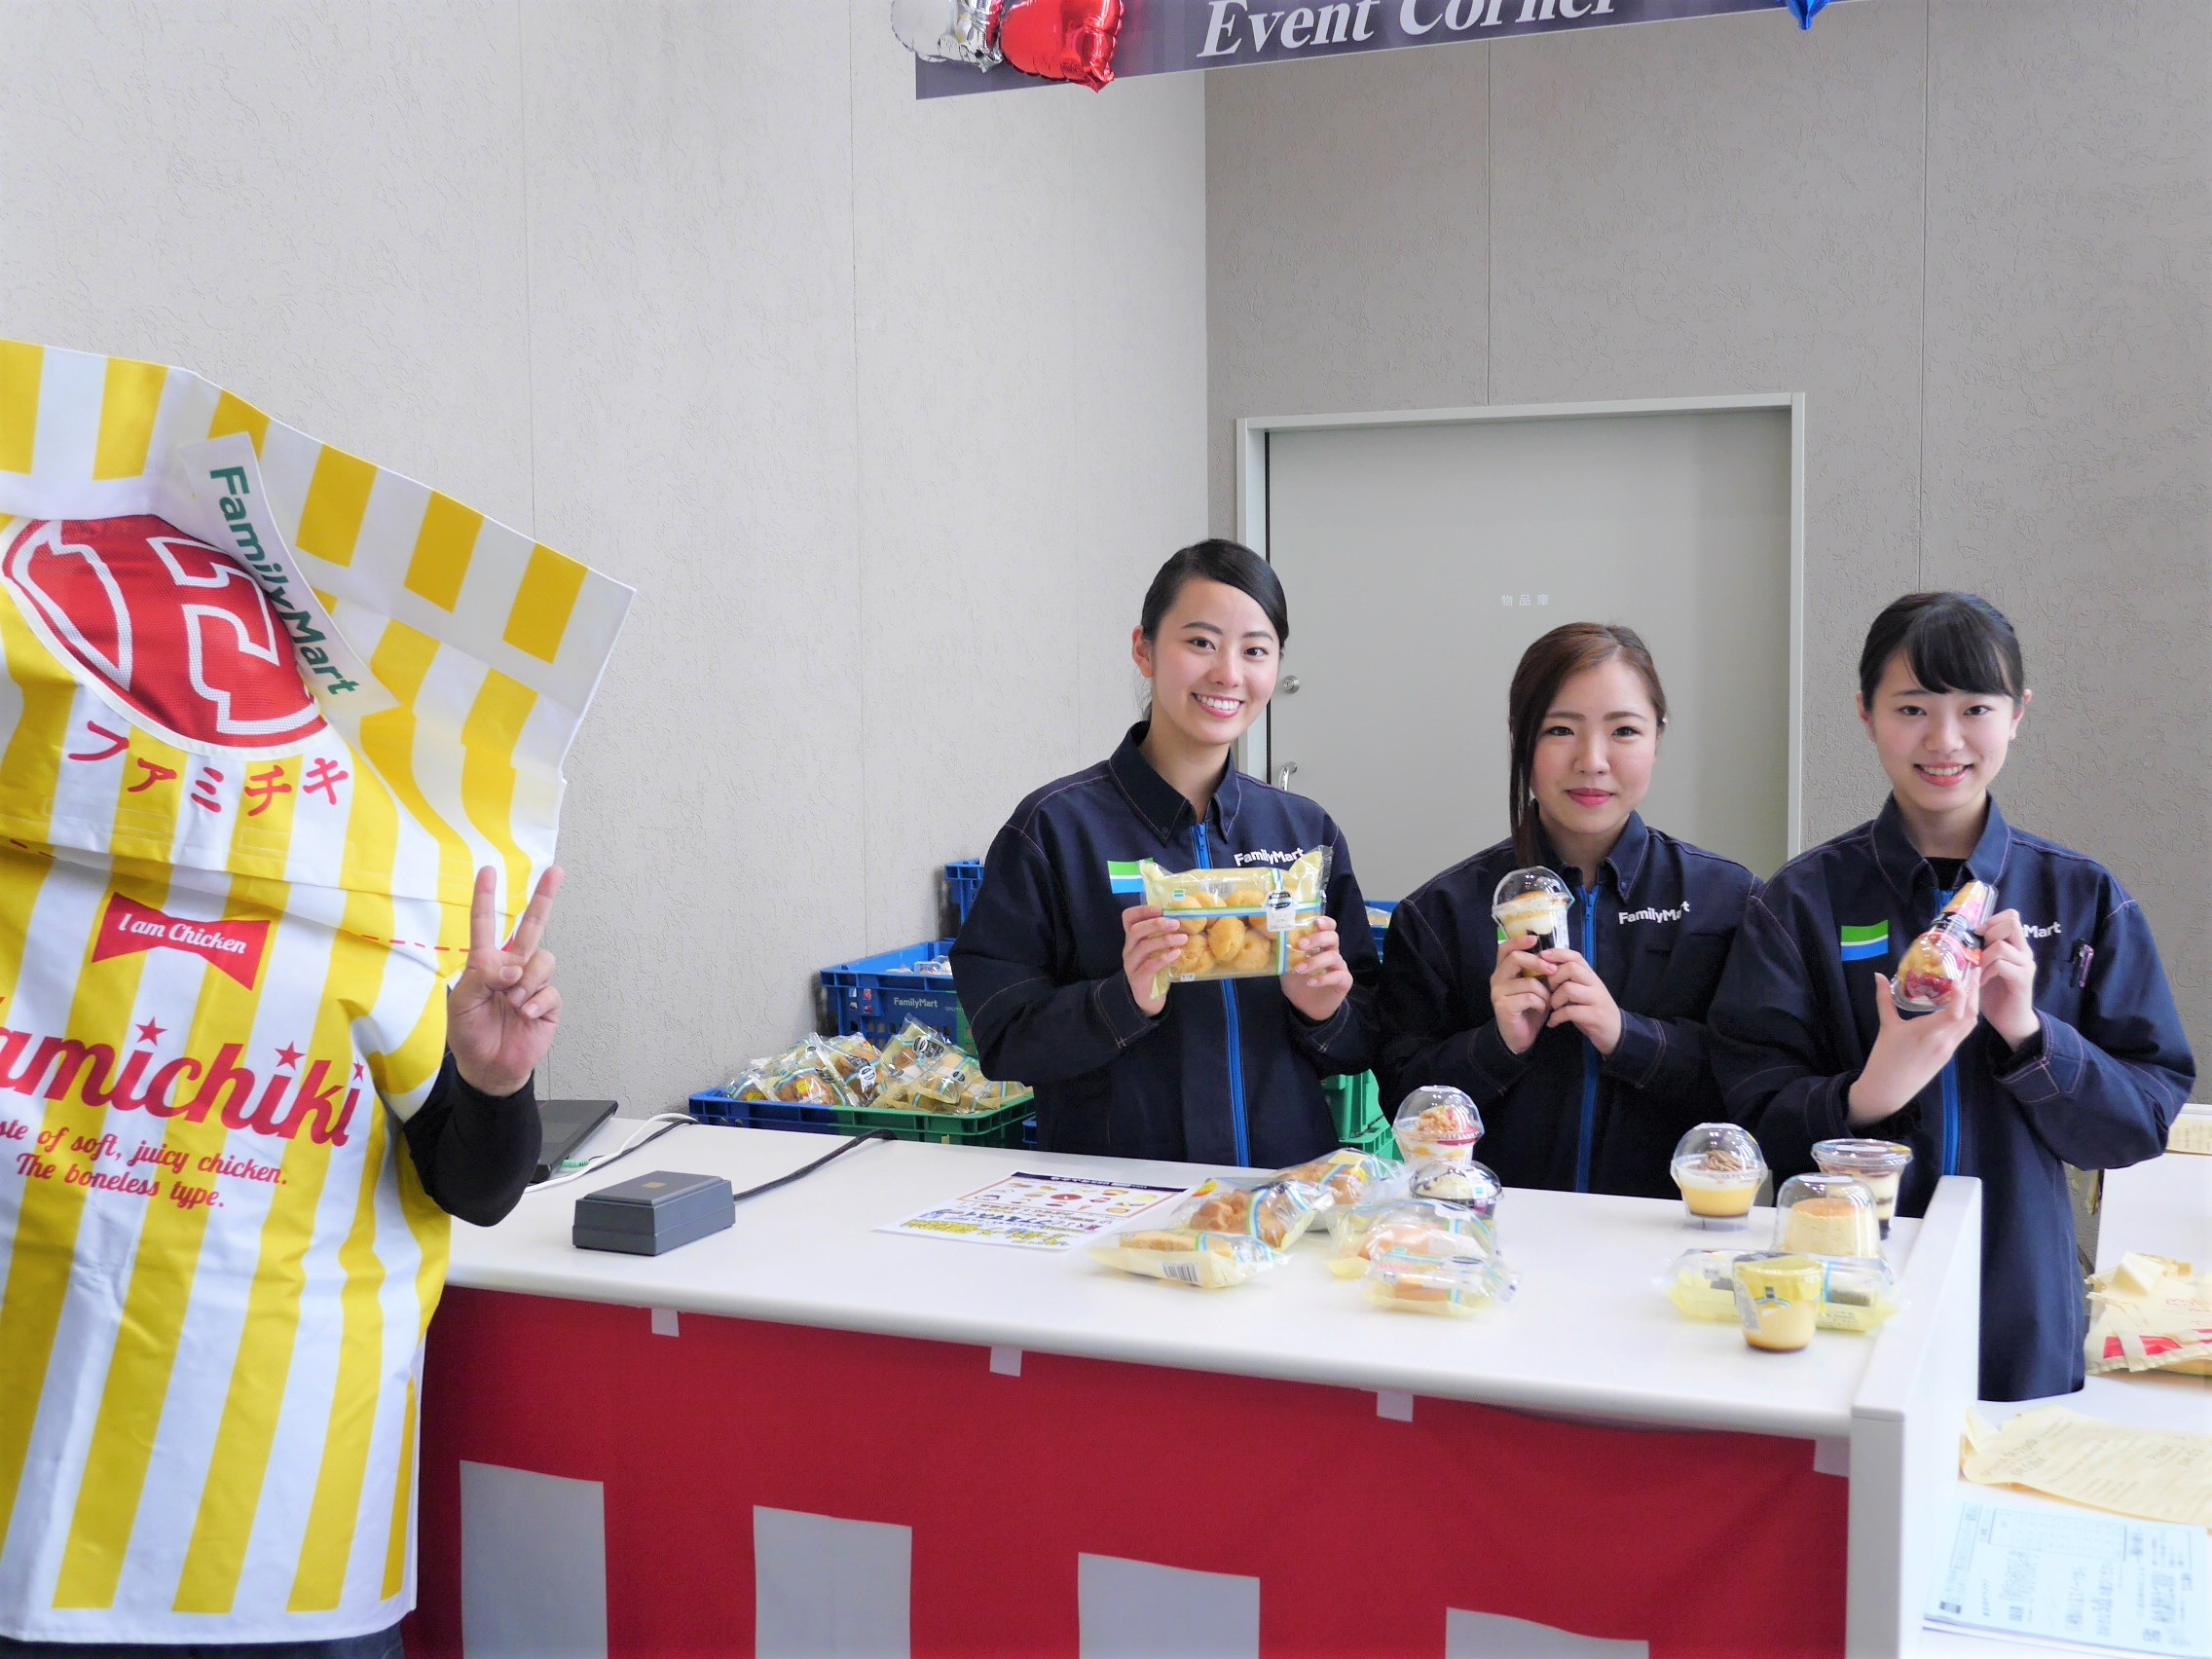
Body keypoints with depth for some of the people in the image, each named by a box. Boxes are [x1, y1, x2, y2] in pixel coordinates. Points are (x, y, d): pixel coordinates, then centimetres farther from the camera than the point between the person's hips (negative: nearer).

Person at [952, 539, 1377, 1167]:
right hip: (1116, 1197, -4)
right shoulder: (1055, 827, -2)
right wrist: (1122, 1001, -19)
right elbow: (1002, 1039, -5)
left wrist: (1325, 1011, -6)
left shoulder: (1307, 830, 10)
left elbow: (1366, 1045, 14)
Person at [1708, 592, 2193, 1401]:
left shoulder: (2083, 899, 1)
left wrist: (2028, 1031, -19)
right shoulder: (1803, 900, -4)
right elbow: (1755, 1118, -8)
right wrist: (1866, 1096, -27)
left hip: (2021, 1316, 1)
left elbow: (2146, 1120, -2)